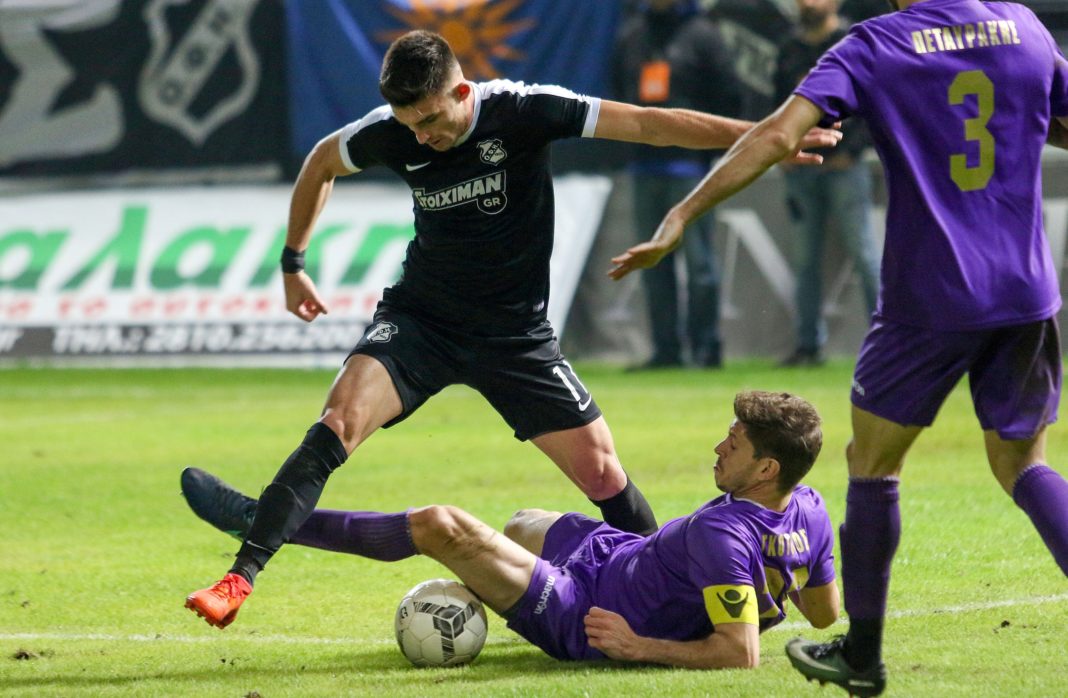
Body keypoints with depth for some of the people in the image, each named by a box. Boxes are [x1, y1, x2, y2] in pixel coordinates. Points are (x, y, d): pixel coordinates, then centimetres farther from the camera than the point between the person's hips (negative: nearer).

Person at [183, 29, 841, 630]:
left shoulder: (521, 111, -19)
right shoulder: (393, 132, -11)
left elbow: (646, 124, -21)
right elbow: (322, 164, 11)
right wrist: (293, 264, 16)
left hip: (515, 334, -1)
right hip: (421, 318, 1)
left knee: (602, 473, -4)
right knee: (338, 423, -22)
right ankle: (239, 581, -26)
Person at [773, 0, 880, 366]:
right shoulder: (790, 50, 15)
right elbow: (779, 105, 23)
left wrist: (852, 150, -11)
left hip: (843, 167, -5)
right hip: (799, 168, 5)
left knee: (863, 253, -7)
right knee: (807, 260, 6)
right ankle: (809, 343, 11)